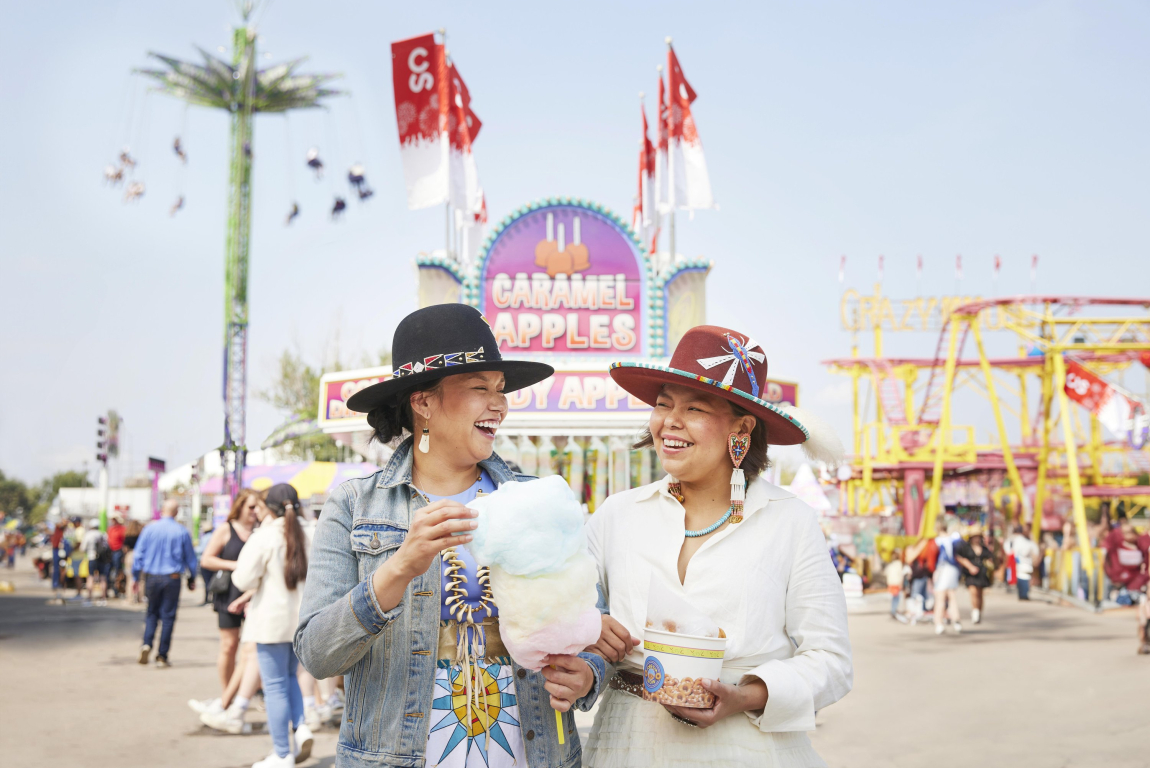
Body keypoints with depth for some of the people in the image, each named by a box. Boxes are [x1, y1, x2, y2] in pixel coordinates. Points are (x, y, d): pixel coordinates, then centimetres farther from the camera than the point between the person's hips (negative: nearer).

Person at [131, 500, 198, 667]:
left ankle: (147, 644, -5)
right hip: (172, 578, -1)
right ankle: (162, 656, 4)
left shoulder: (150, 529, -1)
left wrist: (135, 577, 10)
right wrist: (192, 578, 18)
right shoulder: (182, 532, -3)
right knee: (168, 616, 4)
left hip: (151, 577, 1)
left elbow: (138, 554, 1)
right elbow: (190, 557, 5)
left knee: (152, 613, 17)